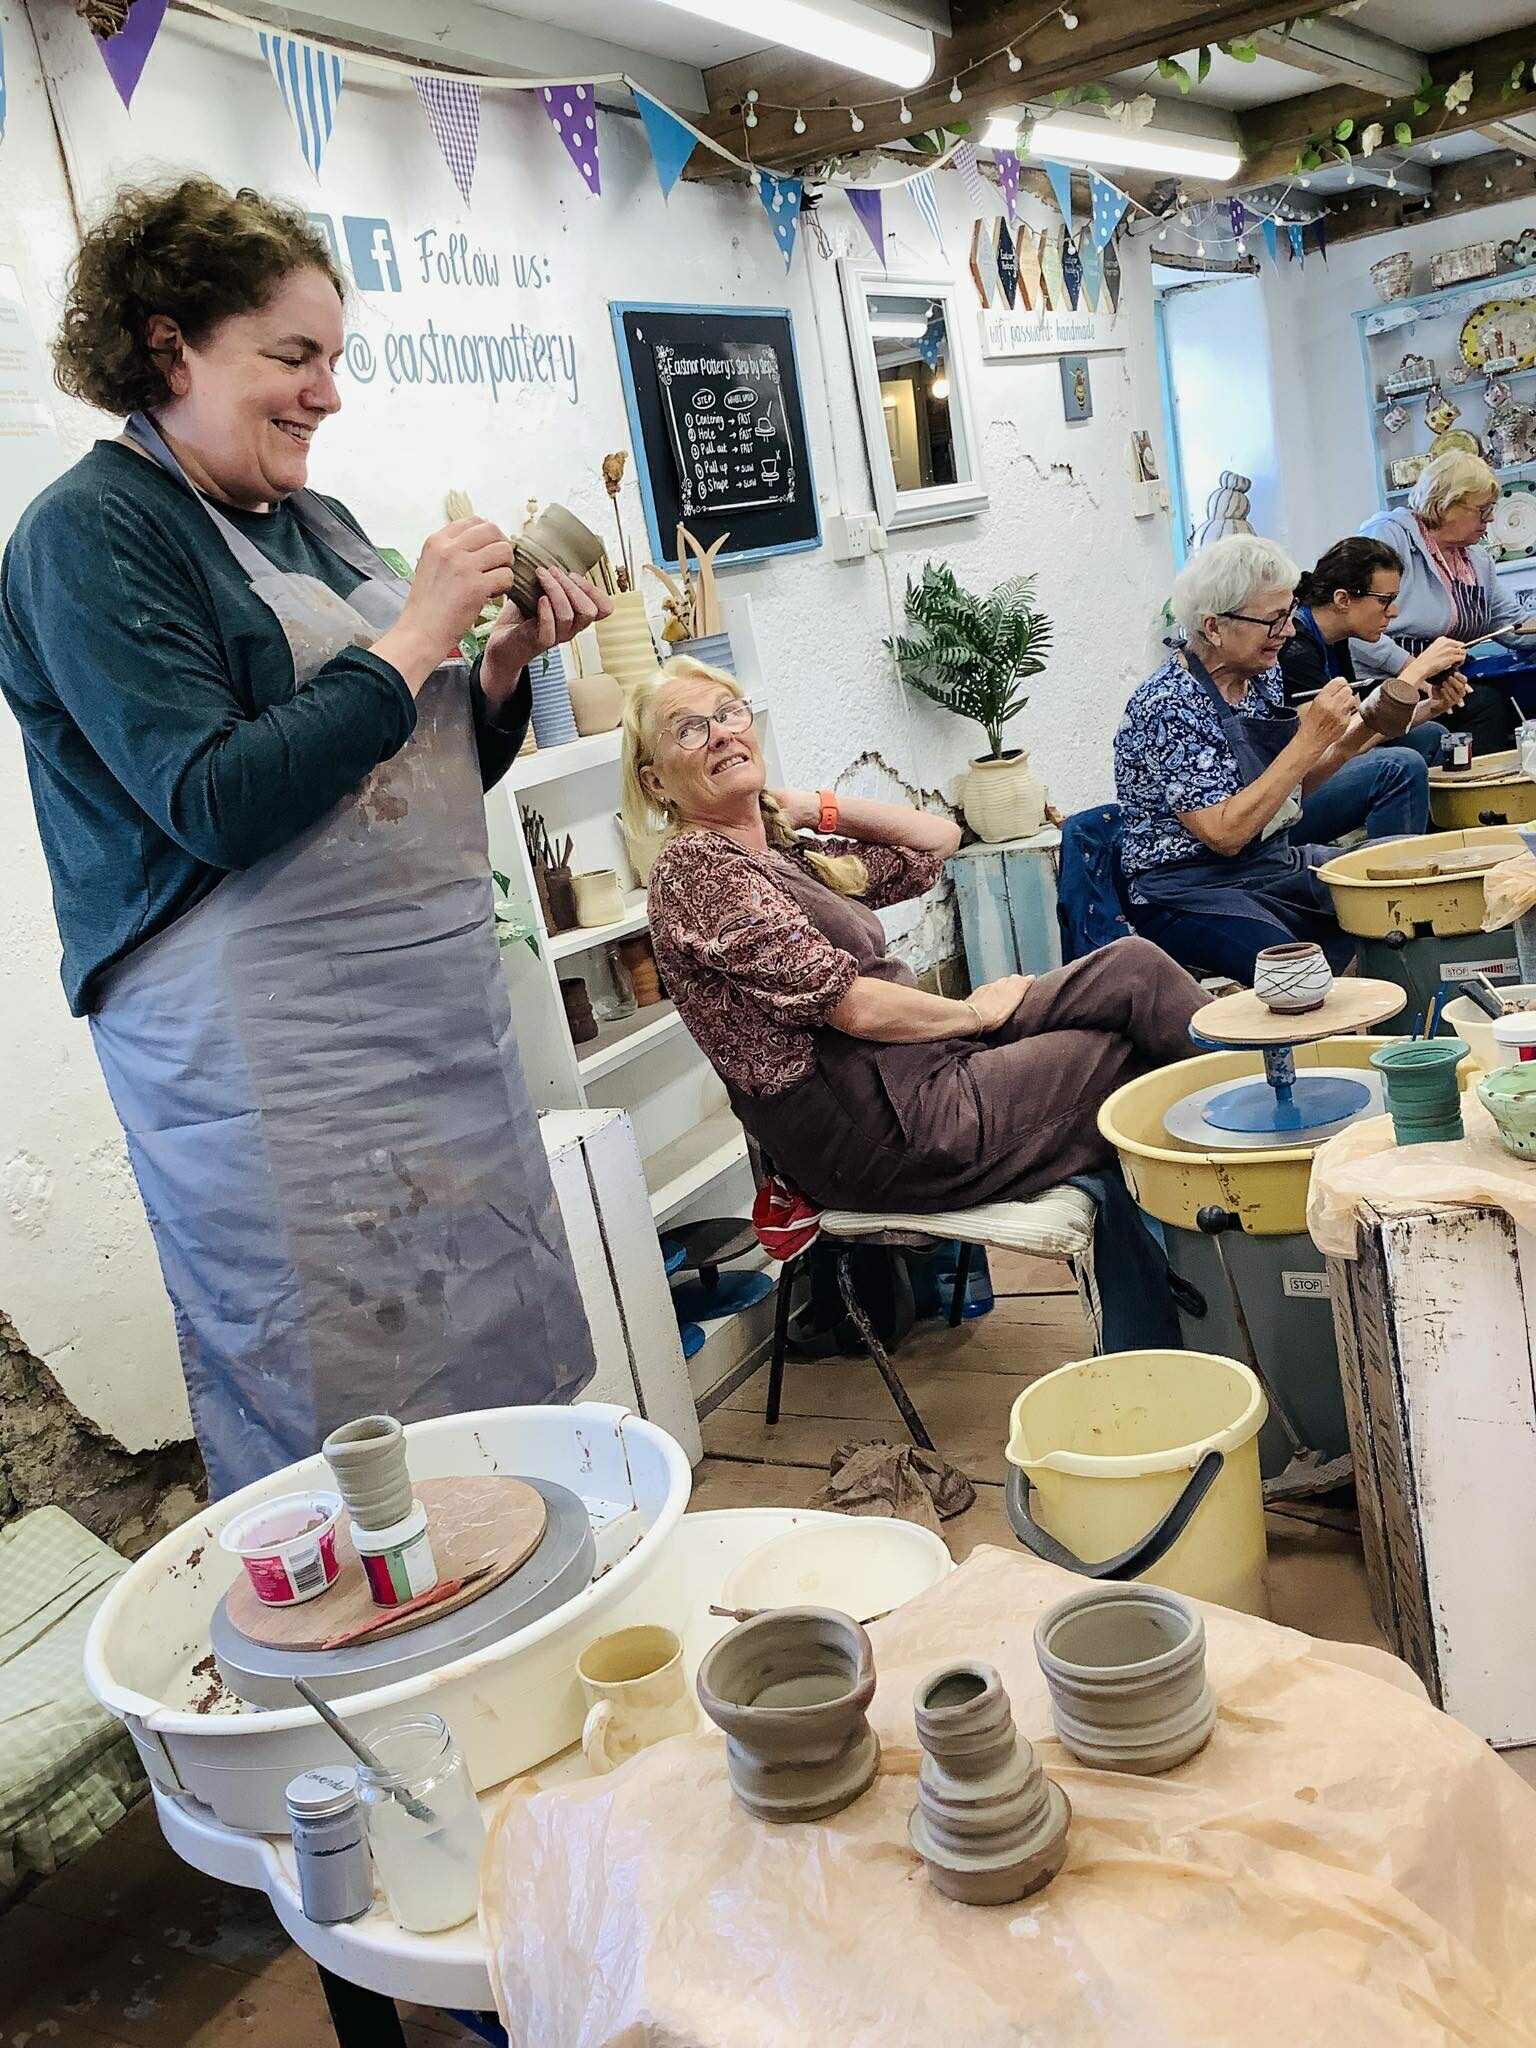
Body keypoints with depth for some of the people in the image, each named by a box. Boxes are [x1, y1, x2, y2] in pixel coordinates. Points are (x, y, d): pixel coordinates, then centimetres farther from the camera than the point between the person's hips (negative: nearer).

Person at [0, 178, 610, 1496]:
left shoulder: (313, 524, 15)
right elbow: (215, 804, -19)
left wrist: (505, 662, 3)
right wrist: (414, 637, -14)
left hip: (441, 1009, 8)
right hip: (269, 1042, -8)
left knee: (501, 1374, 13)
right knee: (343, 1440, -1)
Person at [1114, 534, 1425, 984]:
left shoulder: (1263, 675, 7)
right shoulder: (1167, 707, -19)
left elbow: (1287, 787, 16)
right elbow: (1225, 834, -25)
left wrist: (1352, 737, -1)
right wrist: (1310, 740, -22)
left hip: (1273, 862, 9)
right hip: (1187, 892, -8)